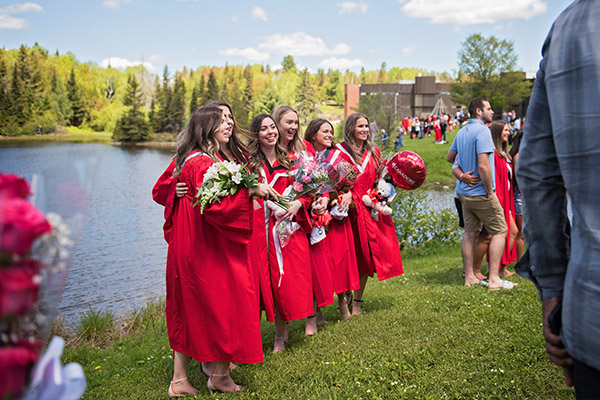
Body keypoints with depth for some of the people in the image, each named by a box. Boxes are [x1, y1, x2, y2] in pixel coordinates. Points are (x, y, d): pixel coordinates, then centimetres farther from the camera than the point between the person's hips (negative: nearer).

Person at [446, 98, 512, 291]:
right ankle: (494, 279, -1)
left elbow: (449, 157, 23)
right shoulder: (482, 131, -17)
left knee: (470, 232, 12)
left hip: (464, 191, 8)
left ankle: (469, 277, 17)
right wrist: (490, 191, -15)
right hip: (480, 193, -8)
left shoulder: (462, 132, 10)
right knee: (500, 231, 2)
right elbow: (483, 166, -24)